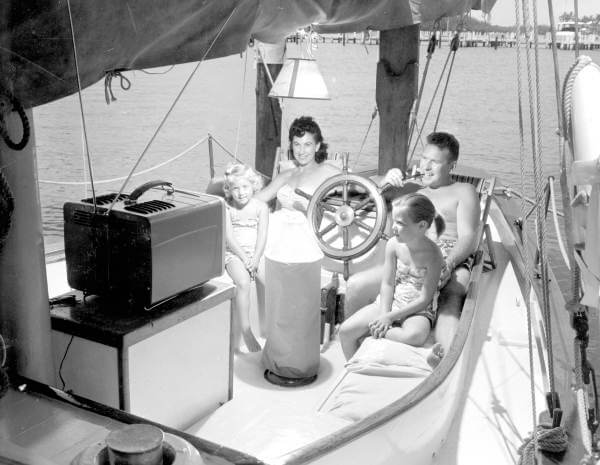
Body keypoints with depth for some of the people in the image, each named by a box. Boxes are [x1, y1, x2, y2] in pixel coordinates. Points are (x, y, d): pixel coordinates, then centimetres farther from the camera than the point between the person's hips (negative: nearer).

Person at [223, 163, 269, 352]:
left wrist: (255, 261, -15)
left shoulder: (261, 207, 4)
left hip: (256, 253, 2)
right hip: (234, 253, -2)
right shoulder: (227, 208, 1)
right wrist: (244, 258, -16)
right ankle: (245, 331, -28)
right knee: (243, 283, -31)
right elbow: (229, 237, -6)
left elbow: (262, 237, -2)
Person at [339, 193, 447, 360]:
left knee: (415, 335, -39)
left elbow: (424, 299, -18)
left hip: (417, 310, -4)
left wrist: (390, 317, -20)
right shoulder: (393, 245, -4)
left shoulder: (432, 255, -18)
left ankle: (376, 331, -14)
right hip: (389, 302, 4)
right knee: (345, 330, -10)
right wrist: (384, 314, -17)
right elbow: (387, 283, -2)